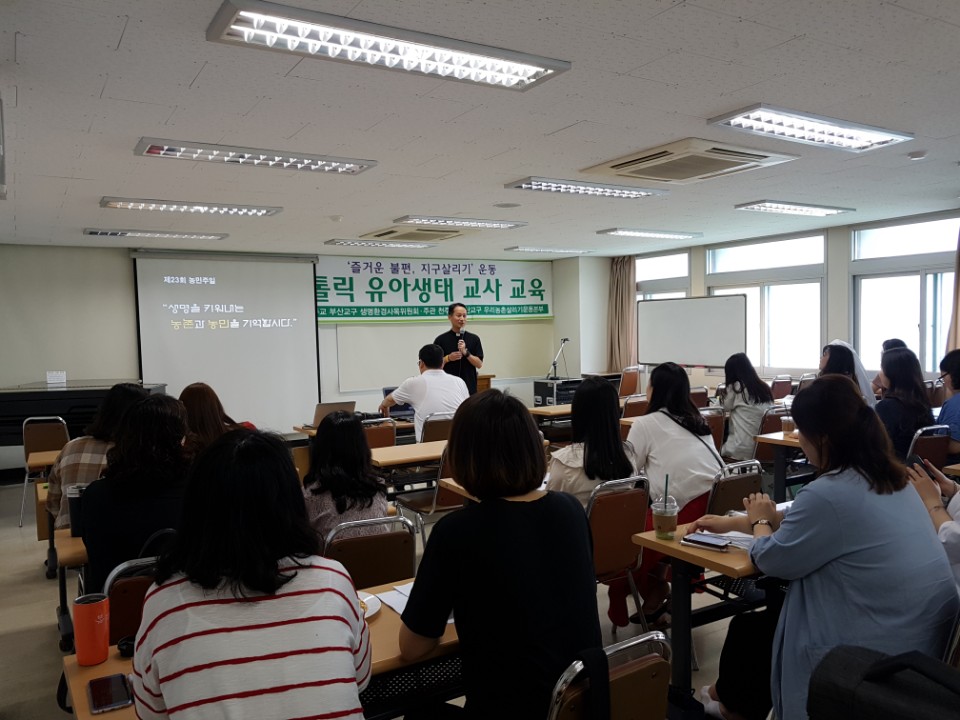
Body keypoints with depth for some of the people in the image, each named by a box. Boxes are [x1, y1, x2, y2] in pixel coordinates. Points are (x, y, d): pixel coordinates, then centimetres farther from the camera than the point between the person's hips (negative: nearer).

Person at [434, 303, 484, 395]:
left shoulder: (474, 339, 3)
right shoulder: (441, 339, 0)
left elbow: (479, 364, -1)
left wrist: (466, 353, -15)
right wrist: (448, 358, -15)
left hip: (469, 388, 1)